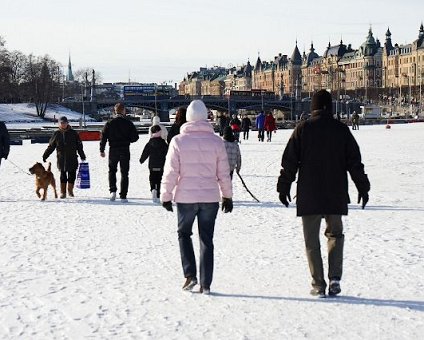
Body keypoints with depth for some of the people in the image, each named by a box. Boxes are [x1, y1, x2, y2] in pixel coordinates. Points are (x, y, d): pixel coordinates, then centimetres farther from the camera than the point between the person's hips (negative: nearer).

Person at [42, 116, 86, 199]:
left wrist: (82, 156, 9)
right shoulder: (56, 134, 5)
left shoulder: (73, 133, 4)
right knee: (63, 176, -1)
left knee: (72, 175, 0)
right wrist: (45, 155, 8)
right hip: (61, 158, 0)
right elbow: (51, 146, 11)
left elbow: (79, 145, 9)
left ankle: (70, 190, 18)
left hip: (72, 158, 0)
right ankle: (63, 192, 6)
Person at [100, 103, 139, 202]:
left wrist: (102, 150, 4)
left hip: (113, 150, 1)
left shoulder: (109, 123, -1)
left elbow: (103, 137, -3)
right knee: (124, 173, 5)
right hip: (125, 151, -1)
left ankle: (112, 190, -3)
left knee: (112, 170, 16)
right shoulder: (128, 123, -3)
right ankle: (123, 196, 2)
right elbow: (135, 137, -3)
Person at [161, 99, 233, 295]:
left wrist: (166, 196, 3)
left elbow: (170, 172, -6)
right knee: (206, 239, 10)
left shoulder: (178, 141, -7)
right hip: (210, 197, 1)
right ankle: (205, 284, 10)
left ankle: (190, 275, 4)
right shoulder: (216, 141, -1)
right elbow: (223, 172, 3)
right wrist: (227, 196, 14)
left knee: (184, 233, 18)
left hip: (186, 197, -1)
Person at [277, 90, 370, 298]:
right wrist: (363, 187, 12)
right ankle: (334, 277, 1)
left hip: (308, 196, -1)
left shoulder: (302, 129, -3)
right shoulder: (341, 129, 1)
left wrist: (284, 187, 8)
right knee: (335, 234, 16)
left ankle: (318, 285, 4)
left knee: (312, 240, 5)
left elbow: (289, 162, -1)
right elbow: (355, 162, 4)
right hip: (336, 195, 1)